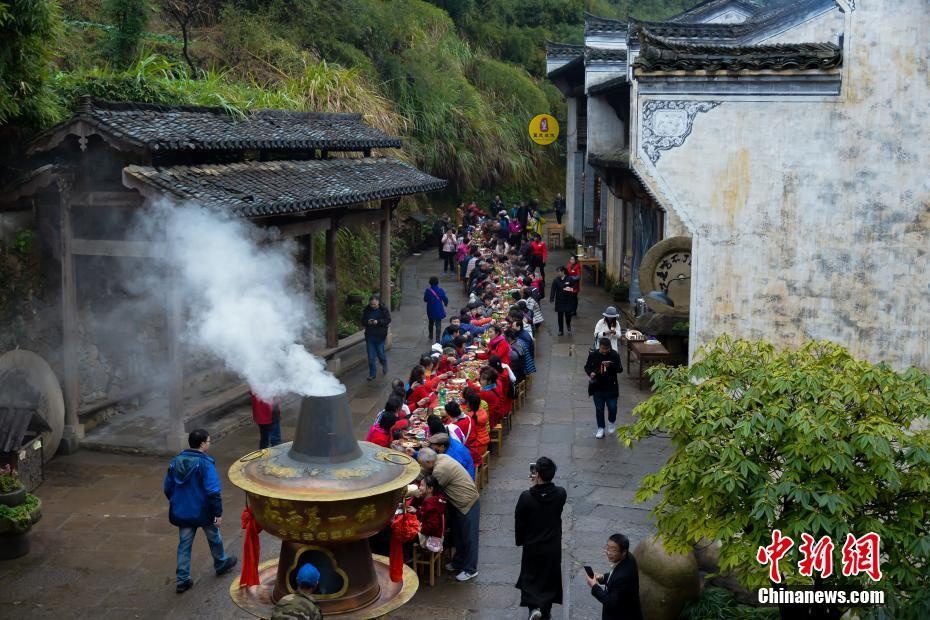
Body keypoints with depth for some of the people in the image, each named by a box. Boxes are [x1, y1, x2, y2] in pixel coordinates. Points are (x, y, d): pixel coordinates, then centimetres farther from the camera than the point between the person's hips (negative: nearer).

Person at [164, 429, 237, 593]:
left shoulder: (175, 462, 0)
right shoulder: (206, 463, -20)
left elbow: (168, 488, 9)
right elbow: (213, 491, -24)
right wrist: (218, 513, -16)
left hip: (182, 512, 5)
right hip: (203, 512, -5)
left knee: (184, 544, 14)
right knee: (214, 539, 20)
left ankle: (182, 580, 14)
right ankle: (221, 564, 41)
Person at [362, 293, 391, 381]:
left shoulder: (384, 309, -6)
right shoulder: (366, 310, 2)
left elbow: (388, 321, -9)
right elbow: (363, 321, 8)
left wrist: (378, 322, -23)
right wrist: (367, 322, -15)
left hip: (380, 336, -2)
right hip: (369, 336, 2)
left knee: (380, 353, 6)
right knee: (371, 357, 3)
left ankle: (384, 366, 39)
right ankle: (372, 374, 13)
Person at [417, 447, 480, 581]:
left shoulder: (440, 470, -29)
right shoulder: (441, 457, -3)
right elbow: (424, 473, 9)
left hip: (468, 504, -10)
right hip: (458, 503, 10)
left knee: (468, 537, 3)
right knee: (458, 535, 21)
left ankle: (470, 570, 14)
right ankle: (458, 562, 36)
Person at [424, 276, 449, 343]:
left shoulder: (428, 290, -13)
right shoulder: (440, 290, -11)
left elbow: (425, 299, -3)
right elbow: (445, 299, -4)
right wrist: (446, 304, 18)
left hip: (430, 310, 1)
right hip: (439, 310, -1)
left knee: (431, 323, 23)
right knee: (438, 324, 1)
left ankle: (431, 336, 38)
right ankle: (437, 339, -7)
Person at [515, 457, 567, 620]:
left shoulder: (526, 497, -21)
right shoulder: (561, 494, -16)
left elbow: (519, 522, -9)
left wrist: (519, 541, 7)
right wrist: (539, 484, 1)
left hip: (532, 546, -2)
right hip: (553, 546, 2)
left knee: (530, 577, 16)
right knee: (550, 578, 20)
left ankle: (534, 606, -4)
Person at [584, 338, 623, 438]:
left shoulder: (614, 355, -10)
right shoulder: (593, 355, -7)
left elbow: (620, 369, -8)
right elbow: (587, 366, 5)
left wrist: (611, 365, -26)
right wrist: (590, 373, -16)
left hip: (611, 387, -1)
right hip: (597, 387, 1)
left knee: (612, 408, 6)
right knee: (599, 409, 9)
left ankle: (611, 422, 36)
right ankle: (600, 428, 24)